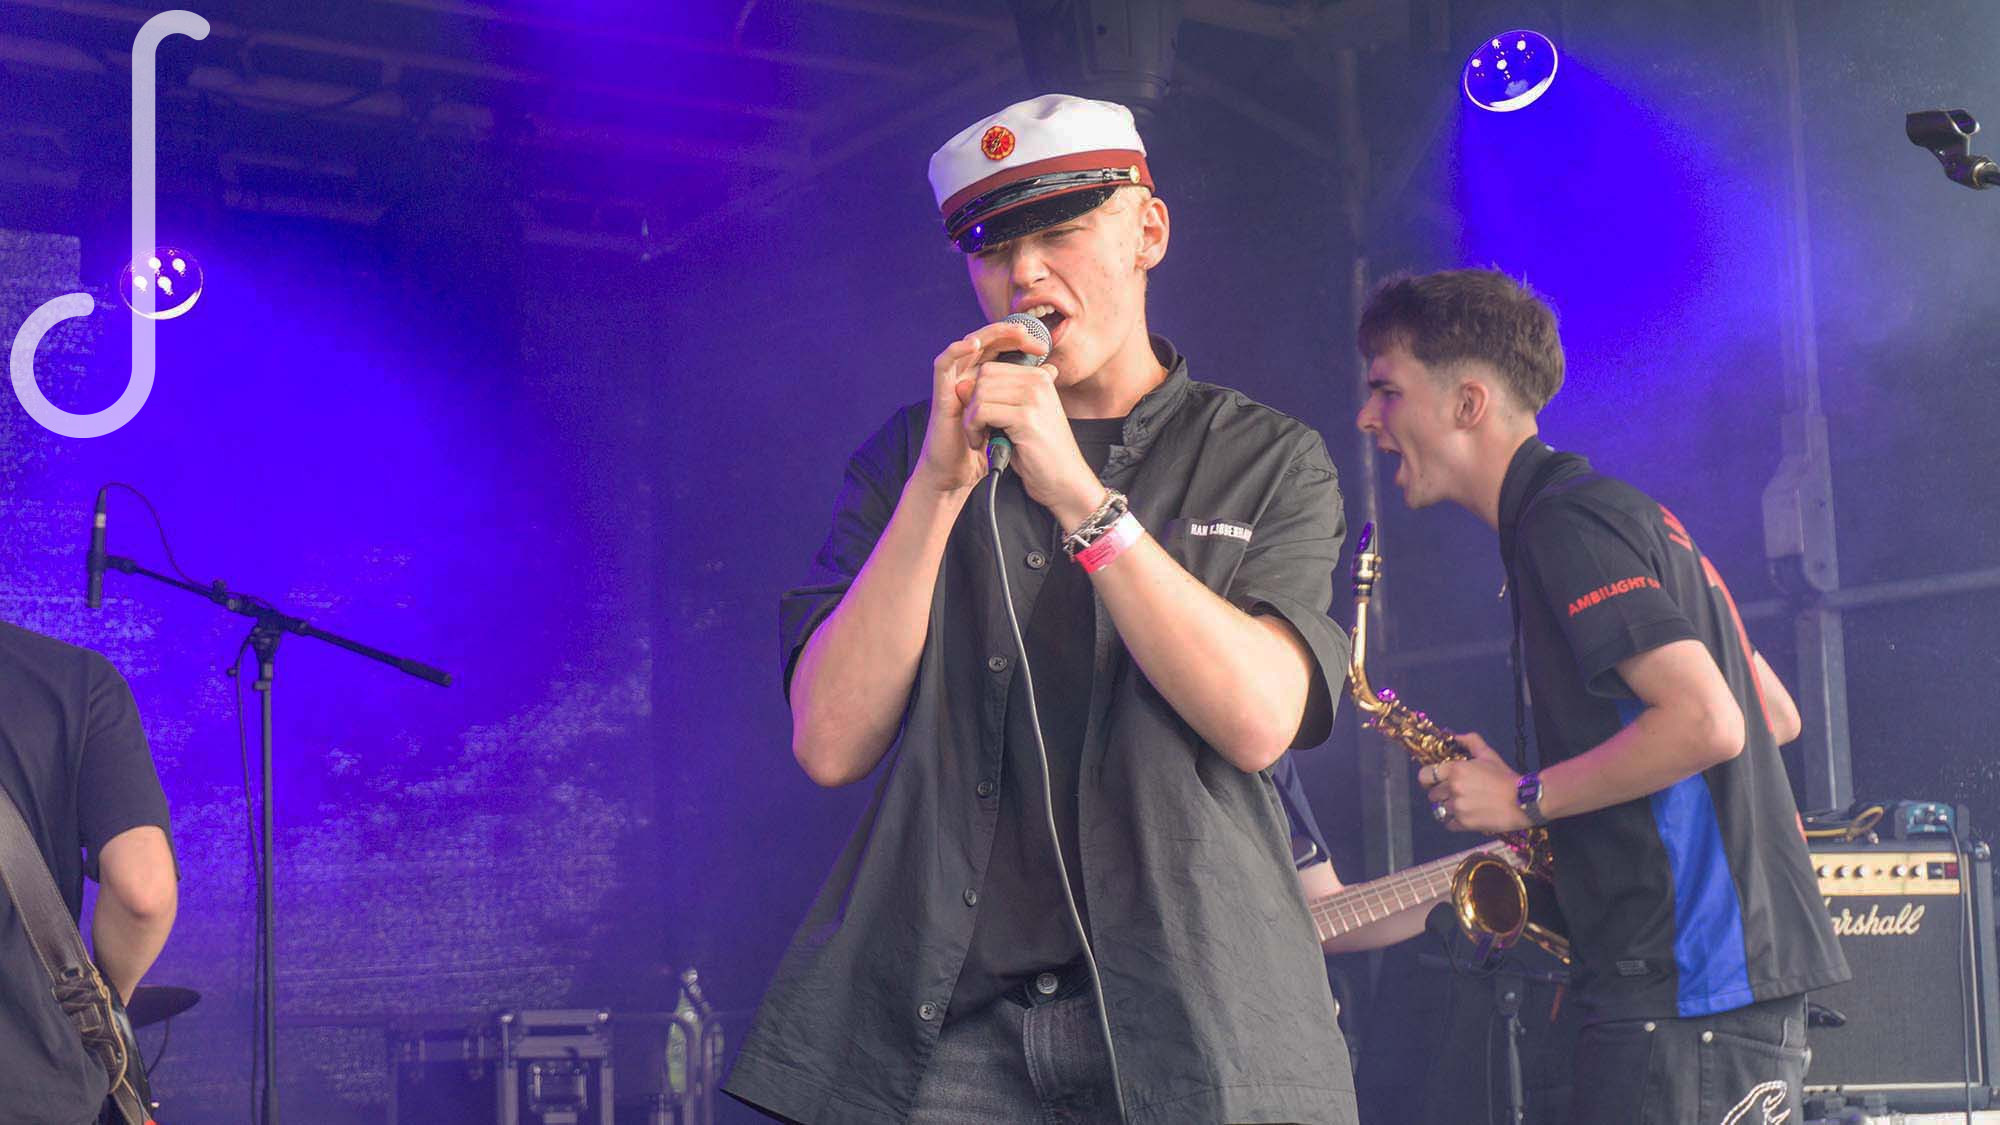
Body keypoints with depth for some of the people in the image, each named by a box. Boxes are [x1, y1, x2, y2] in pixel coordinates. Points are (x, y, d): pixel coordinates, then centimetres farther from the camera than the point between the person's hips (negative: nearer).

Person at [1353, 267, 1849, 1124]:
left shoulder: (1565, 522, -12)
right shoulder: (1620, 511, 18)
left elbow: (1708, 722, -23)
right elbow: (1775, 715, 21)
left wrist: (1525, 801, -12)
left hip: (1690, 981, -10)